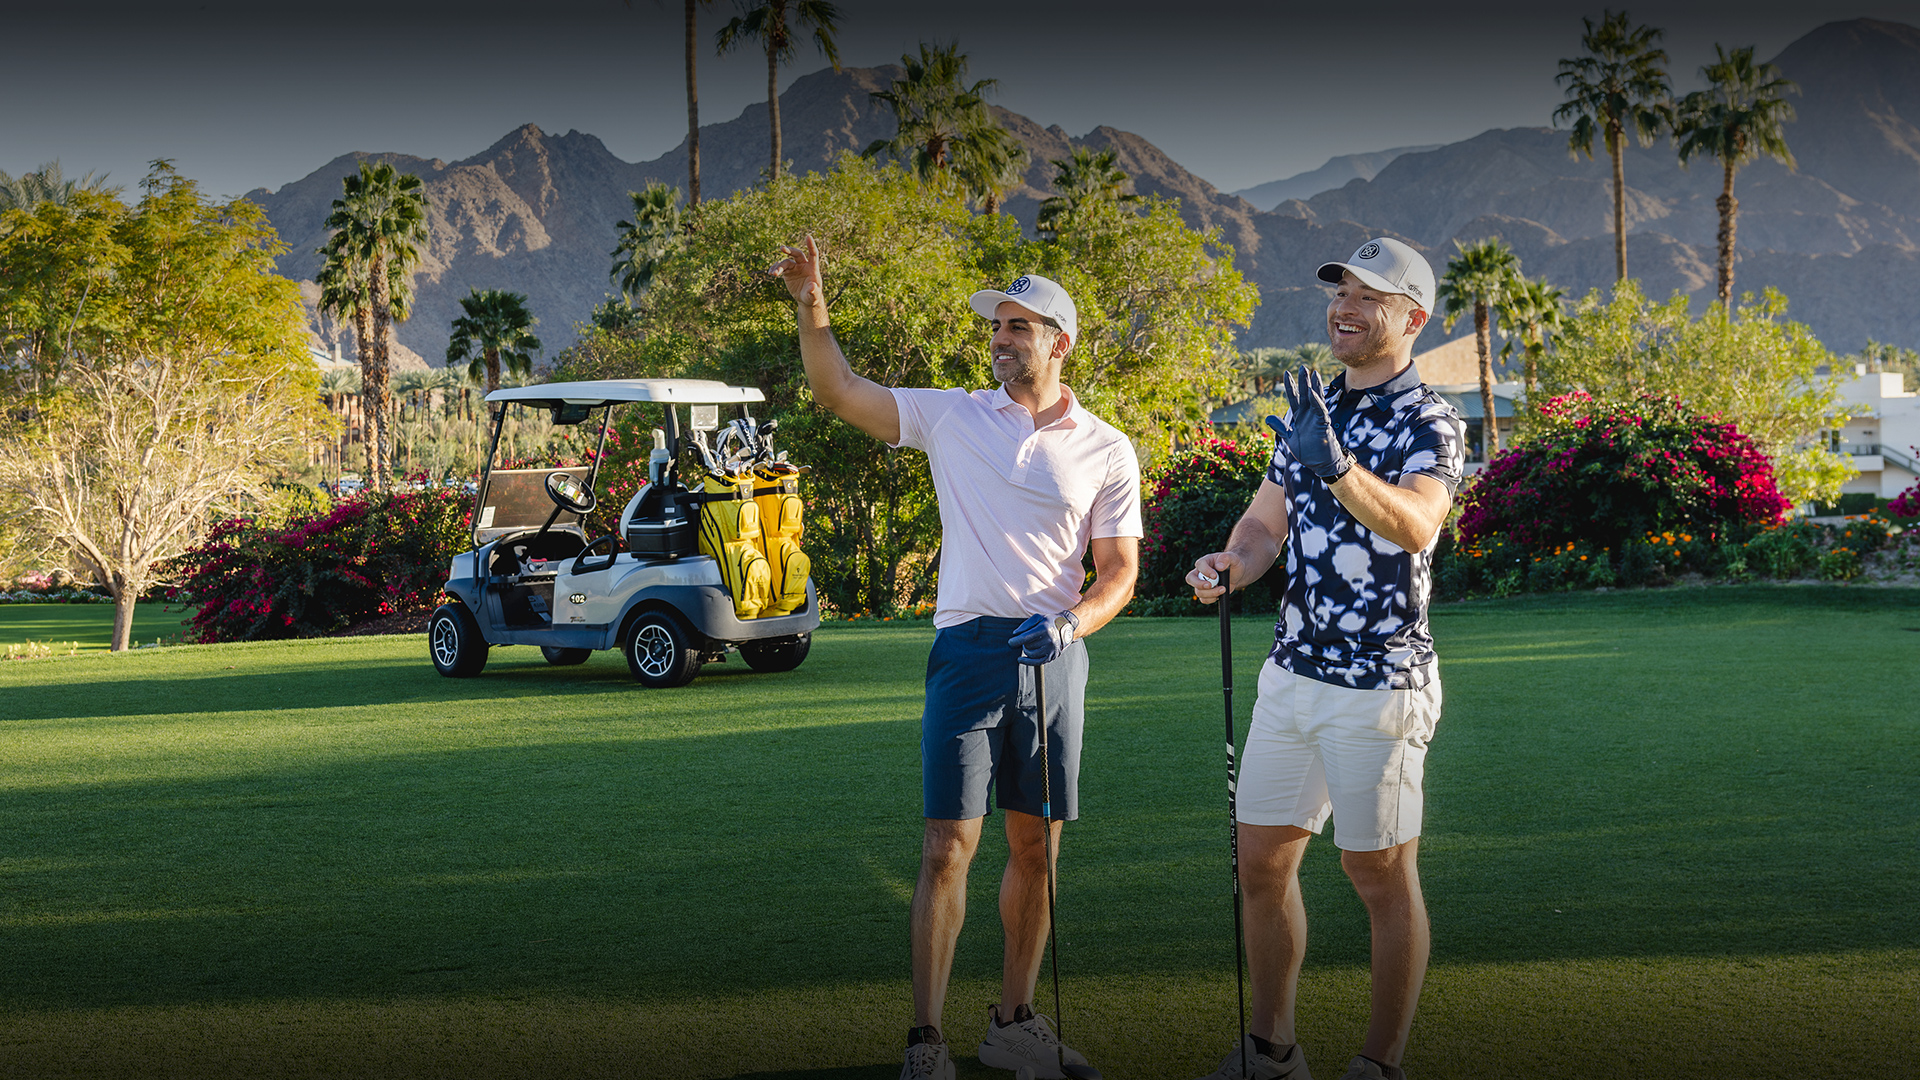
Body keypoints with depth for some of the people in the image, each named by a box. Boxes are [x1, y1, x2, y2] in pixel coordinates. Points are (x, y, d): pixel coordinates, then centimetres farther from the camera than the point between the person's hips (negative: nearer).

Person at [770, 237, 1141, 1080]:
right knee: (947, 846, -7)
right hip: (967, 647, -1)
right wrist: (811, 305, -9)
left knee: (1037, 846, 8)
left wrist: (1069, 622, -12)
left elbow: (1120, 571, 6)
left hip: (1054, 657, 2)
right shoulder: (951, 416, 6)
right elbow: (838, 391, 3)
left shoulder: (1106, 450, 6)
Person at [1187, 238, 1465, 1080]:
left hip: (1379, 685, -7)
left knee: (1381, 877, 2)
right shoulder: (1309, 411, 13)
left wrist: (1337, 467, -47)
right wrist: (1228, 566, -8)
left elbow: (1415, 525, -30)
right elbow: (1266, 523, 14)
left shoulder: (1427, 424, -11)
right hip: (1291, 672, 7)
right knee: (1261, 861, 12)